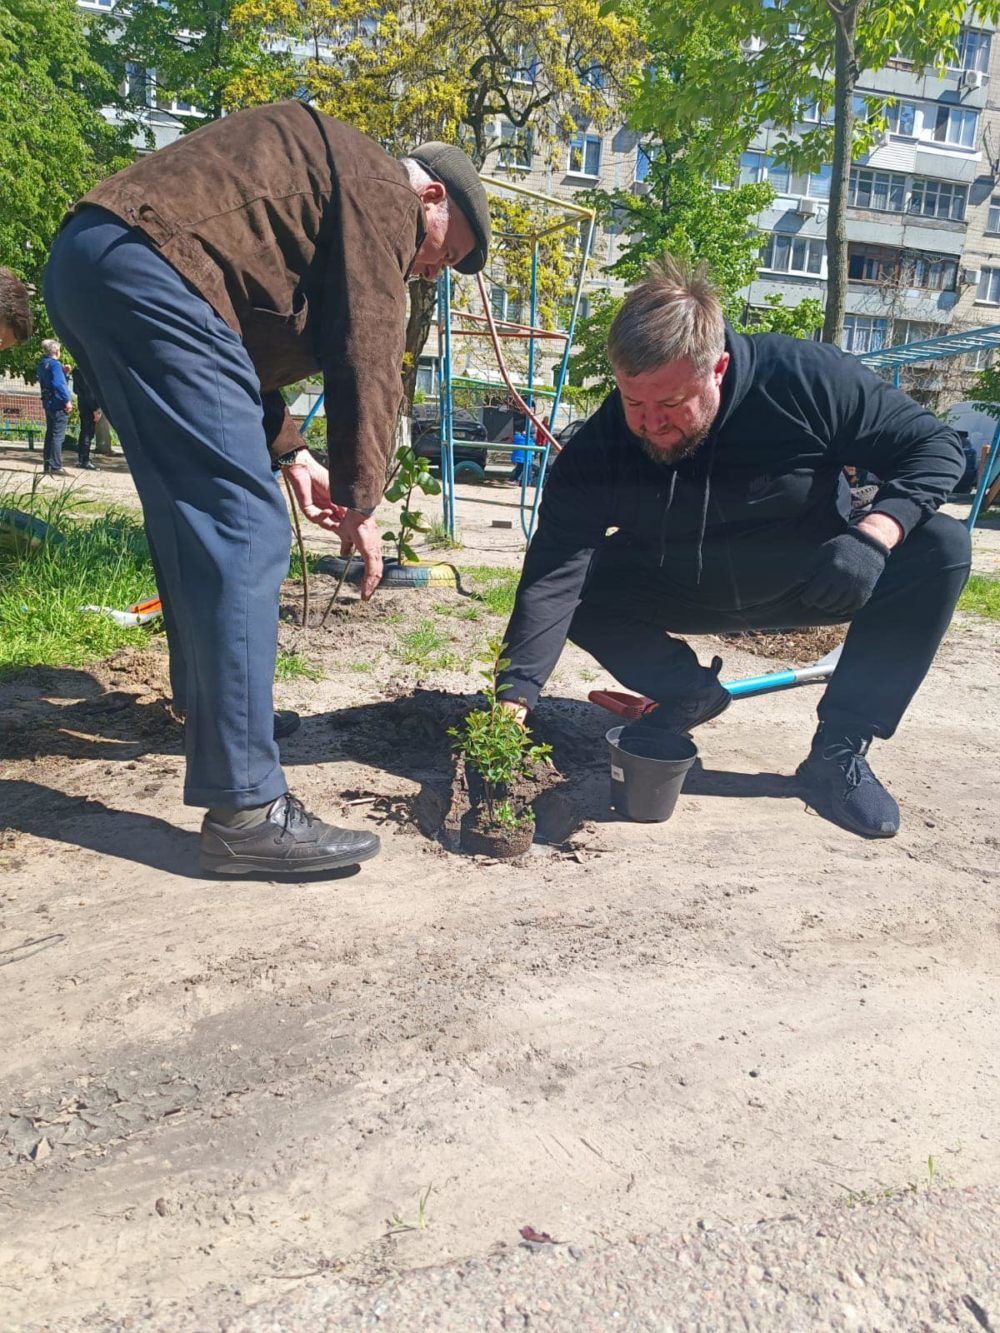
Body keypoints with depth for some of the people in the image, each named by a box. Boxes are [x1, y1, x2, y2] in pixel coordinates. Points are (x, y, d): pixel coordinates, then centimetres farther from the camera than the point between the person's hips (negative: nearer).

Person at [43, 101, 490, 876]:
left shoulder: (325, 175, 32)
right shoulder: (383, 195, 3)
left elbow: (257, 336, 28)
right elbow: (366, 360, -7)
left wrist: (289, 451, 19)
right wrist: (361, 501, -1)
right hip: (149, 270, -11)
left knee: (196, 516, 19)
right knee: (245, 531, -15)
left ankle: (212, 709, 31)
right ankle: (246, 809, -17)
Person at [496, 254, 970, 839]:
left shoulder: (807, 378, -25)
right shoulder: (601, 444, -24)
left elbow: (934, 443, -16)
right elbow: (553, 572, -32)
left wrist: (875, 533, -37)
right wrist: (516, 696, -44)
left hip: (812, 584, 0)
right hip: (682, 594, 1)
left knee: (942, 546, -25)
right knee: (578, 580, -22)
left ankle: (839, 752, -17)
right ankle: (688, 692, 1)